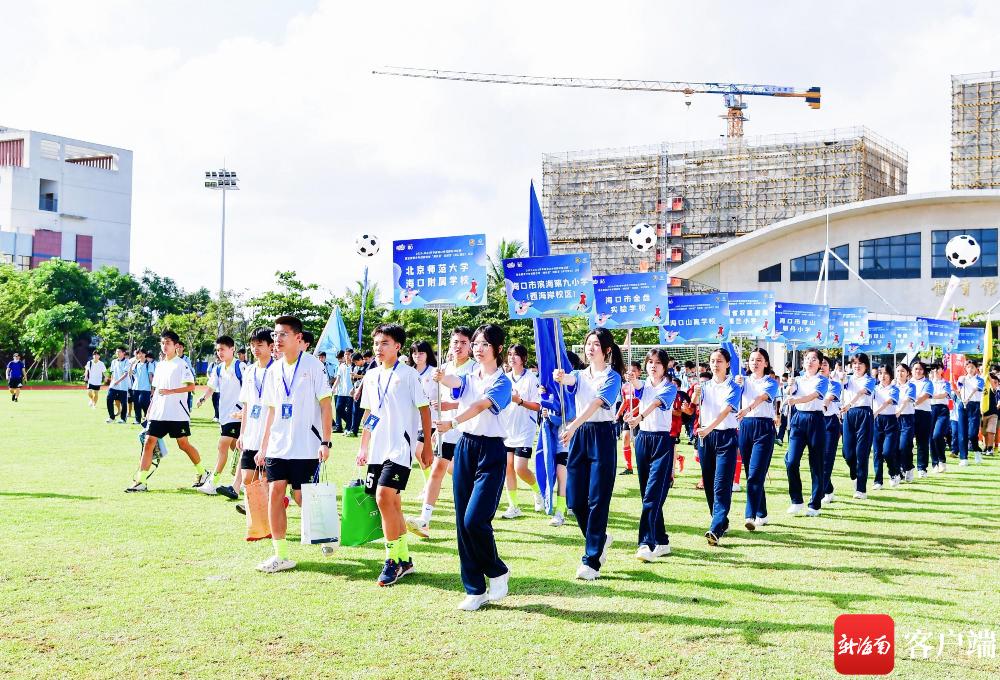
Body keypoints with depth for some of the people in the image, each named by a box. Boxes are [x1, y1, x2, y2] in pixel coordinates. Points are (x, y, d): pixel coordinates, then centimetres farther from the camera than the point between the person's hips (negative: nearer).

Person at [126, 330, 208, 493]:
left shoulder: (181, 364, -5)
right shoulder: (160, 366, 16)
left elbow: (191, 386, -13)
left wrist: (170, 391, -21)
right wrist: (150, 410, 15)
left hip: (177, 414, -6)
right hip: (158, 414, 6)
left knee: (183, 444, 2)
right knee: (148, 443, -3)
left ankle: (202, 473, 22)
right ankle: (140, 482, -4)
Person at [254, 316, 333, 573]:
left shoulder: (312, 364, -7)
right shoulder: (275, 369, 11)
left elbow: (326, 404, -8)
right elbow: (272, 410, 16)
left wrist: (325, 442, -14)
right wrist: (263, 447, 14)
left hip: (306, 447, -5)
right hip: (277, 446, 6)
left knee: (302, 498, -3)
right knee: (275, 494, -1)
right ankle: (280, 555, 6)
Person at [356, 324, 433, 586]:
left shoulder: (408, 374, -5)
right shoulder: (371, 376, 13)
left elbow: (424, 410, -3)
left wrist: (427, 446, -4)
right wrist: (363, 447, 17)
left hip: (400, 448, -6)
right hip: (377, 449, 7)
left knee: (383, 498, -18)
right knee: (392, 502, 10)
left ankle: (393, 560, -7)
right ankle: (404, 559, 20)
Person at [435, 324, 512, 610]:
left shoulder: (502, 382, -4)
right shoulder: (469, 377, 13)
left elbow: (480, 406, -22)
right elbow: (454, 382, -11)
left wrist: (453, 422, -37)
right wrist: (442, 377, -34)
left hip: (491, 451, -6)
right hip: (464, 447, 6)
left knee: (475, 519, -15)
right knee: (462, 522, 4)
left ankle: (497, 571, 12)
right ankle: (475, 589, 13)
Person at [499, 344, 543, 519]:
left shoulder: (531, 378, -7)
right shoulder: (505, 378, 9)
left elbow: (537, 406, -10)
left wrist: (519, 400, -21)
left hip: (525, 431, -5)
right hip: (506, 430, 5)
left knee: (520, 468, -11)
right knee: (508, 467, 2)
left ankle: (537, 490, 18)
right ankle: (513, 506, 10)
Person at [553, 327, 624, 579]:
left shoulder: (612, 377, -3)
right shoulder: (580, 375, 13)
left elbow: (595, 403, -19)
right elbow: (568, 381, -11)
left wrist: (573, 426, -34)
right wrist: (560, 377, -37)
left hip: (602, 437, -6)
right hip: (579, 436, 6)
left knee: (598, 500, -5)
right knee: (575, 500, 5)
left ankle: (591, 561, 0)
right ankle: (600, 539, 30)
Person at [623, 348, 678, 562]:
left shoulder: (670, 387, -4)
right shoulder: (643, 385, 10)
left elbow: (656, 403, -24)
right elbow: (637, 388, -15)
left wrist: (639, 417, -44)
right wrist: (633, 380, -40)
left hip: (662, 441, -6)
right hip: (643, 438, 6)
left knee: (653, 494, -14)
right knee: (647, 493, 9)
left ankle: (648, 543, -19)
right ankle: (661, 542, 19)